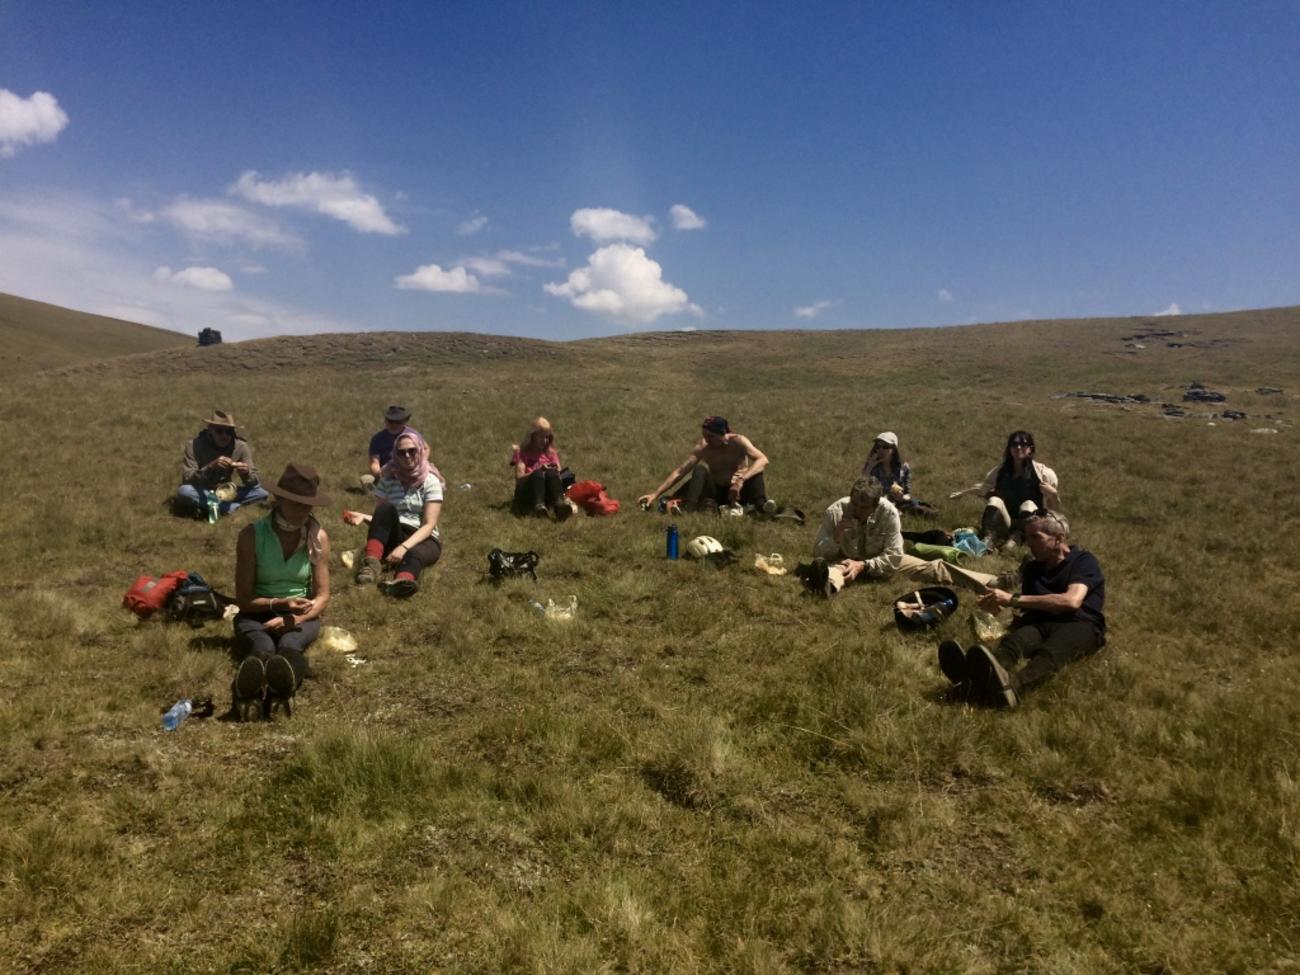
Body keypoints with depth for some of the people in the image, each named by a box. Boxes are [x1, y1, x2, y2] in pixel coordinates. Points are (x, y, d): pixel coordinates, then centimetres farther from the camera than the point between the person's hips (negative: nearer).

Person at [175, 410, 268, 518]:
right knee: (183, 491, -35)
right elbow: (187, 479, -24)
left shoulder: (241, 446, -13)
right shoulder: (195, 445, -18)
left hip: (225, 492, 2)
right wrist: (211, 467, -40)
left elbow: (253, 483, -12)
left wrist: (246, 474, -36)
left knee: (262, 493, -20)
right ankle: (232, 506, -23)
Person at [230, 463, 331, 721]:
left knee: (289, 645, -36)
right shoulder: (252, 535, -8)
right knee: (262, 647, -37)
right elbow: (243, 598, -6)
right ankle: (252, 691, -72)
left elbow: (322, 596, 0)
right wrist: (278, 604, -23)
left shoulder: (318, 537, -3)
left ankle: (281, 685, -73)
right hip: (256, 614, 0)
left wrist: (293, 618, -18)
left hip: (301, 616, 0)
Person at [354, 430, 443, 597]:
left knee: (413, 555, -40)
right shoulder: (388, 478, 7)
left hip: (422, 539, -2)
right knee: (386, 508, -29)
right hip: (393, 537, 3)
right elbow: (379, 515, 5)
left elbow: (429, 525, -13)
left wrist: (404, 547, -28)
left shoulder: (430, 481, -3)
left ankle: (402, 581, -77)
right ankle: (371, 562, -48)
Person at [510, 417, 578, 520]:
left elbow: (559, 473, 8)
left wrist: (556, 472, -16)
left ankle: (560, 505, -57)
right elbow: (519, 477, -5)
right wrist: (538, 470, -19)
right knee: (538, 474, -33)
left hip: (547, 494, 2)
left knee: (552, 473, -30)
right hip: (526, 493, -2)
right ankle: (539, 506, -61)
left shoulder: (551, 452, 18)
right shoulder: (522, 452, 8)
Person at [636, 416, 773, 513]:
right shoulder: (703, 447, -13)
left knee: (755, 470, -29)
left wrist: (741, 479, -47)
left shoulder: (738, 442, -18)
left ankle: (761, 505, -42)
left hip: (739, 491, -1)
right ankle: (691, 506, -34)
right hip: (718, 492, 1)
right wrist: (655, 494, -27)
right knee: (700, 468, -25)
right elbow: (679, 472, -17)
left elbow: (763, 460, -32)